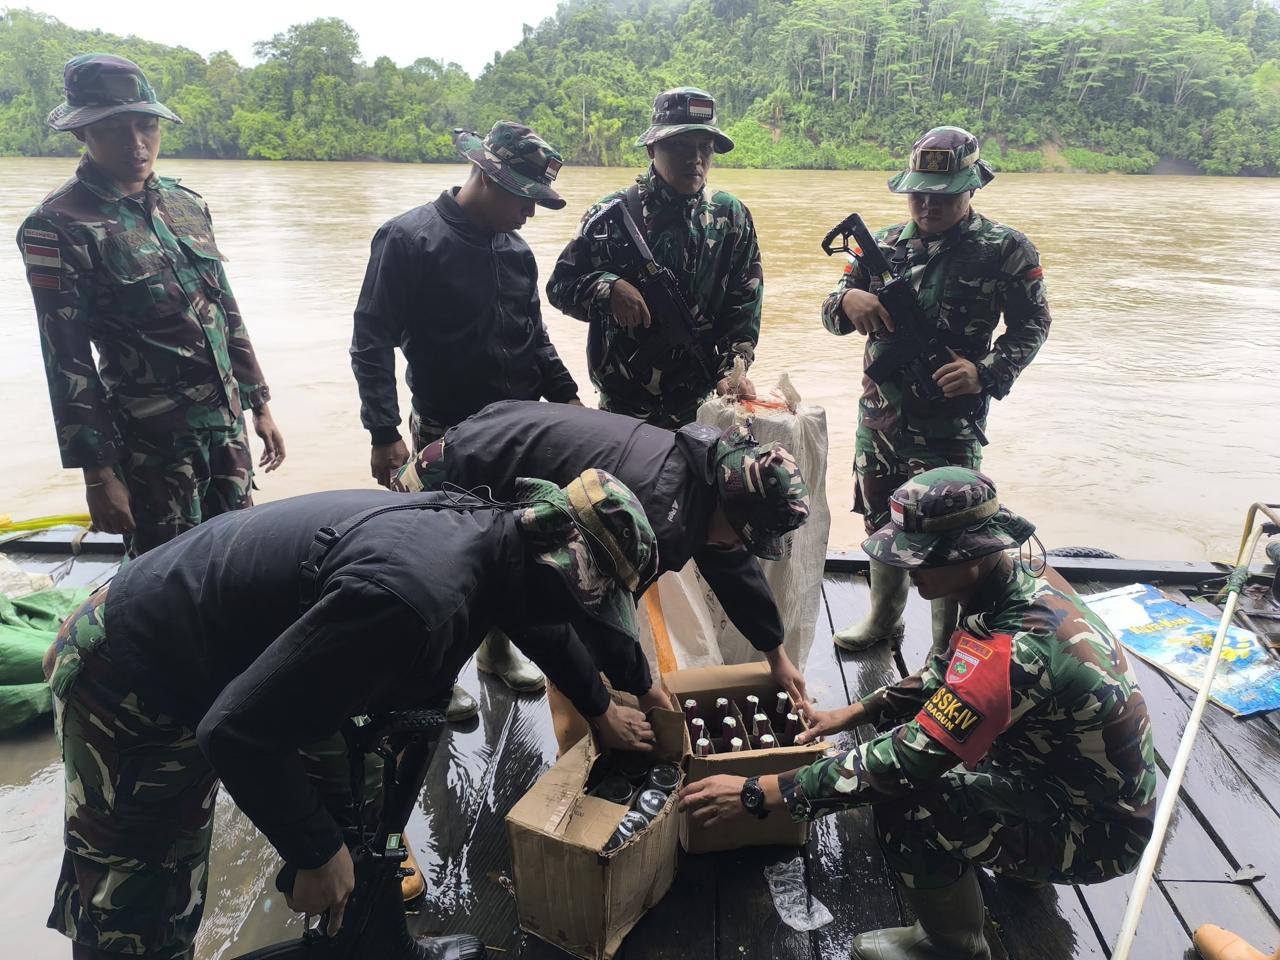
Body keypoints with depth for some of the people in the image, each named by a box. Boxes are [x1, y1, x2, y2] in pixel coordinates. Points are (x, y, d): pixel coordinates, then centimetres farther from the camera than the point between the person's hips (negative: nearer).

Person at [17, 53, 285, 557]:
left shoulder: (187, 204, 7)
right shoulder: (57, 227, -10)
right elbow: (68, 361, -11)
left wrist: (258, 403, 13)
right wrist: (98, 471, -12)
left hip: (227, 424, 5)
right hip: (151, 443, -5)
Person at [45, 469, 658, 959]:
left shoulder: (481, 528, -9)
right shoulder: (417, 595, -38)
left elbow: (537, 623, 15)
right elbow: (240, 731, -32)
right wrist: (318, 853, -17)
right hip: (127, 689, -8)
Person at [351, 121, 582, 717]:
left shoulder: (516, 247, 7)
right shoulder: (409, 239, -12)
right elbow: (372, 339, -12)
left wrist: (564, 394, 8)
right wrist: (384, 433, -18)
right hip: (447, 433, -6)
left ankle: (498, 646, 34)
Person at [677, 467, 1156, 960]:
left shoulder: (1015, 649, -36)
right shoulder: (1025, 578, -7)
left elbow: (905, 762, -34)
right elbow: (947, 673, 9)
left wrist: (756, 794, -29)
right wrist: (852, 713, 6)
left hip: (1098, 828, -9)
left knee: (907, 807, -25)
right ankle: (1015, 853, 29)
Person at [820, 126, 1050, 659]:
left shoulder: (1006, 249, -5)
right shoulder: (884, 244, 4)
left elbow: (1032, 326, 2)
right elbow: (831, 315, 7)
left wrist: (986, 372, -17)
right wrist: (847, 301, -19)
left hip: (951, 422, -4)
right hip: (879, 415, 5)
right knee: (882, 523, 19)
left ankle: (949, 651, 22)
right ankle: (883, 620, 40)